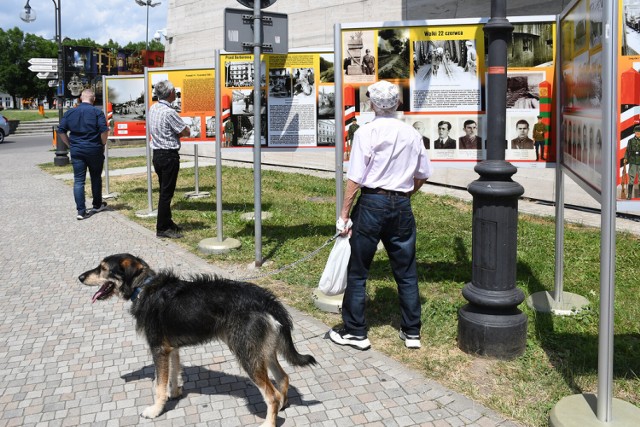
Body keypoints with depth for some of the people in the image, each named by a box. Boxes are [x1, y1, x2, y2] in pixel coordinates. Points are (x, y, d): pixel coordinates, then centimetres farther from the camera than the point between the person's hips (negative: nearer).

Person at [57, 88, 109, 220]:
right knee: (96, 178, 15)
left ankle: (81, 211, -5)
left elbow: (61, 131, 5)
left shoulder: (70, 113, 6)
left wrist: (70, 145, 12)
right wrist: (102, 144, 0)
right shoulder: (97, 112, -6)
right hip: (94, 150, -2)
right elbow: (104, 130, -15)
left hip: (76, 150, 2)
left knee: (78, 180, 2)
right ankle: (97, 205, 27)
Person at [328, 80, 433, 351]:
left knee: (357, 271, 8)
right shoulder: (411, 134, 5)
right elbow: (423, 175, 11)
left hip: (372, 202, -4)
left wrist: (344, 214, -9)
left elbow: (355, 179, -13)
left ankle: (354, 332, 15)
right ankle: (412, 331, 22)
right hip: (402, 206, 4)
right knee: (406, 271, 14)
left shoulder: (366, 132, -9)